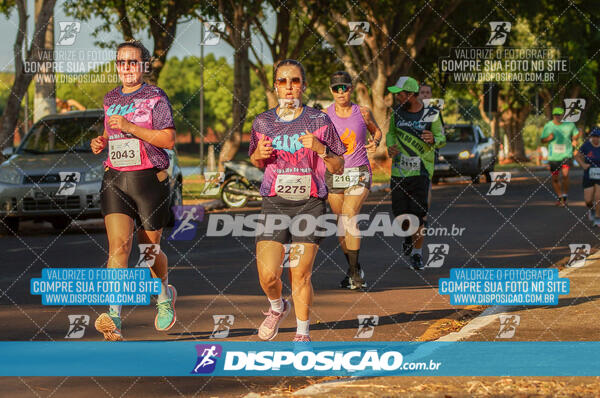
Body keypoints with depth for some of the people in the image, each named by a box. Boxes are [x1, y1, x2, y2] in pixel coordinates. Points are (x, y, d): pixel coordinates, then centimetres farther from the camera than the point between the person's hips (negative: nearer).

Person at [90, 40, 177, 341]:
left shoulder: (155, 98, -3)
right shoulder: (111, 99, 13)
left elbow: (168, 140, -12)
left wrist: (130, 127, -20)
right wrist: (101, 142, 6)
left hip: (149, 180, -3)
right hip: (115, 180, 3)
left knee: (149, 247, 9)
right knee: (118, 245, -14)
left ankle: (165, 295, 41)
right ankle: (113, 319, -26)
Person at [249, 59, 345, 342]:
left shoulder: (319, 122, -1)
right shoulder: (263, 122, 5)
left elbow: (338, 167, 2)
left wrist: (319, 148, -15)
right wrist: (259, 154, -2)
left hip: (309, 204, -2)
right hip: (275, 203, 2)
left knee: (301, 276, -2)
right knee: (267, 276, -9)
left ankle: (302, 334, 16)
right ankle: (277, 307, 25)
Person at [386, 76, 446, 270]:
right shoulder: (397, 111, 4)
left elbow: (441, 139, 4)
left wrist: (433, 139, -19)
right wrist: (390, 146, -1)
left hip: (420, 171, -3)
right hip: (399, 169, 3)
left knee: (416, 215, -8)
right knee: (400, 213, 1)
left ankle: (417, 254, 9)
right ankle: (409, 235, 33)